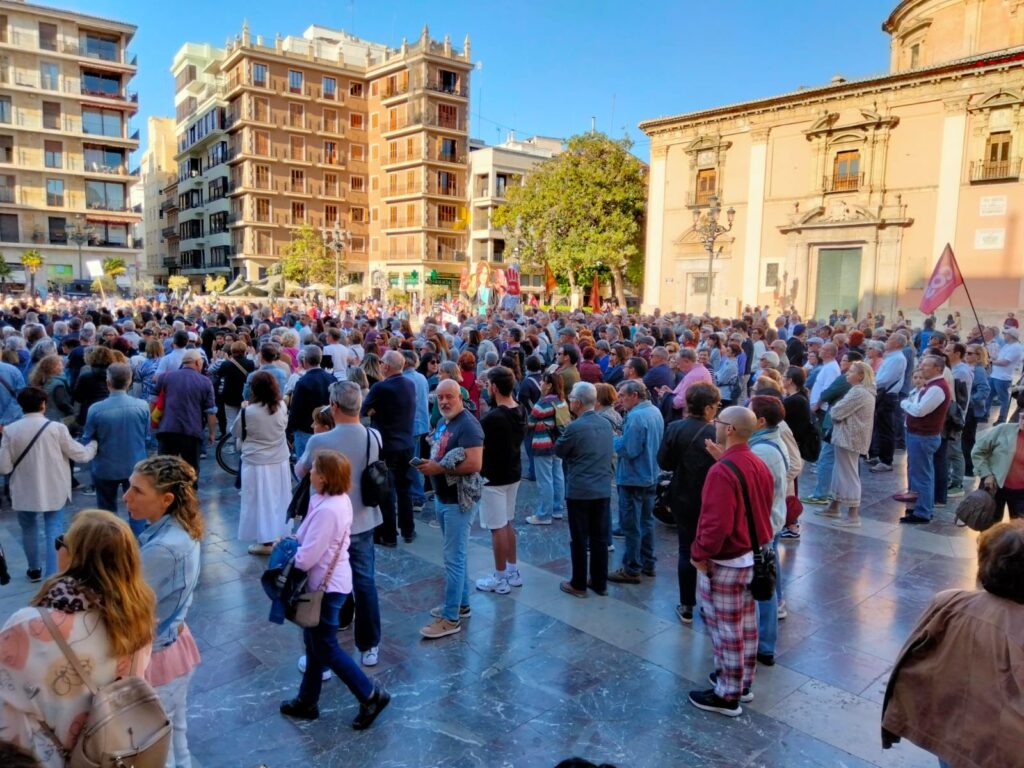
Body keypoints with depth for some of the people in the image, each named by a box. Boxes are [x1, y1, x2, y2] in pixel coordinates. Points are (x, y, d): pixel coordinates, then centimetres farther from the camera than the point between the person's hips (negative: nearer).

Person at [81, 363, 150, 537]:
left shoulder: (96, 409, -17)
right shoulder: (142, 406, -14)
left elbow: (88, 440, -4)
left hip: (105, 468, 0)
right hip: (135, 467, 0)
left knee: (107, 511, 18)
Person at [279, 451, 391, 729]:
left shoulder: (327, 510, -30)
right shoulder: (339, 499, 0)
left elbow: (307, 557, -26)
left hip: (326, 585, -10)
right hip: (329, 580, 10)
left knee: (325, 648, 6)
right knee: (314, 643, 21)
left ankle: (371, 695, 16)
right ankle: (307, 701, 36)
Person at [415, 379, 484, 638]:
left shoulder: (468, 425, -19)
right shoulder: (443, 423, 10)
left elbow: (474, 464, -27)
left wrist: (439, 468, -23)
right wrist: (427, 464, 2)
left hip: (458, 501, -9)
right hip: (442, 498, 9)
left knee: (453, 558, -3)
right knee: (455, 555, 18)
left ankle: (451, 618, 5)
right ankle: (461, 604, 31)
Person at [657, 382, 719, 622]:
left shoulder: (674, 428, -10)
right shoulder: (715, 433, -19)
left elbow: (663, 462, -4)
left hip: (683, 499, 2)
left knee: (686, 551, 13)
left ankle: (686, 607, 20)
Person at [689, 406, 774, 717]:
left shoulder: (722, 471, -26)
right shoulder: (758, 464, 2)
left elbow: (717, 524, -31)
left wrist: (699, 554, -15)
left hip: (724, 563, -9)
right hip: (750, 556, 9)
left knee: (726, 629, 4)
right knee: (745, 624, 20)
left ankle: (727, 696, 17)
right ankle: (742, 682, 36)